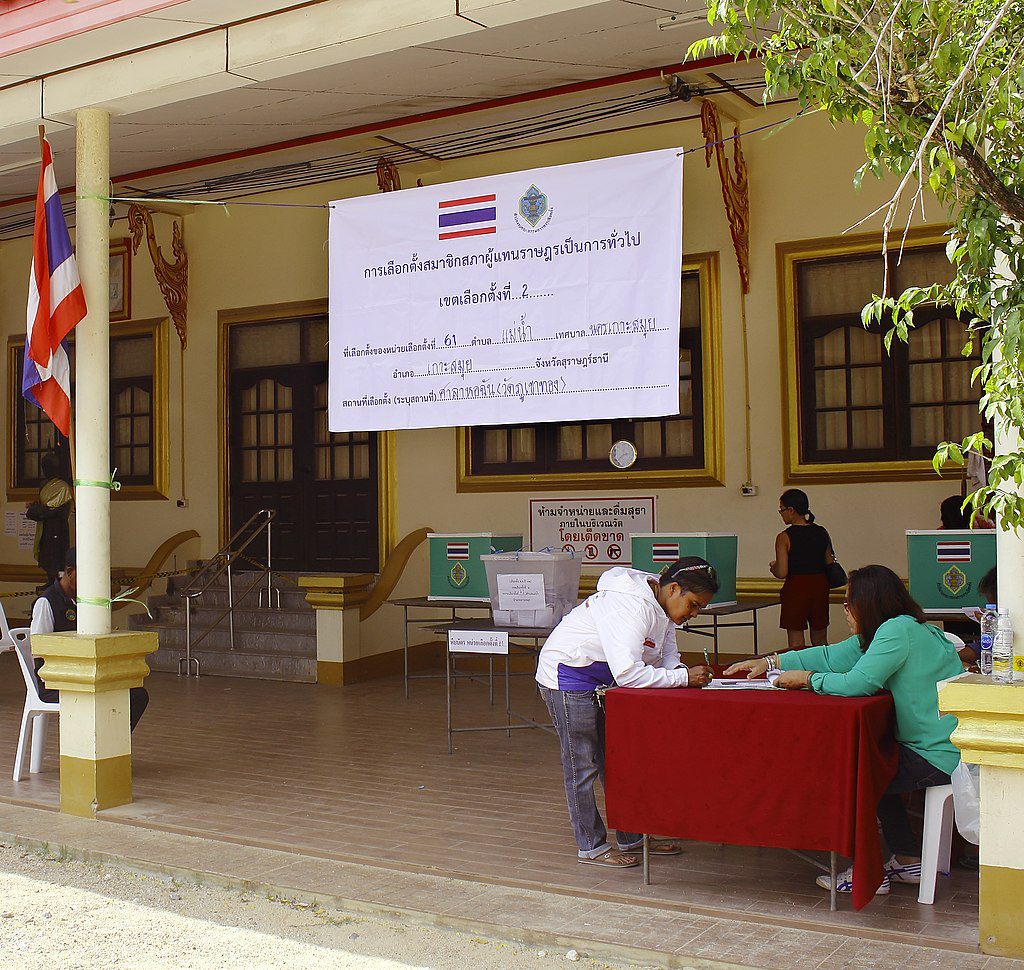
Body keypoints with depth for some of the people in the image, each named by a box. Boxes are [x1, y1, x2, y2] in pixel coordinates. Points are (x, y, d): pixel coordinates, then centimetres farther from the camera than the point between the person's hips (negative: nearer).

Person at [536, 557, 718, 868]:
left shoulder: (661, 606, -1)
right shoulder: (631, 606, -31)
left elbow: (666, 655, 4)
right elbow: (628, 673, -37)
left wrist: (682, 672, -19)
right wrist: (683, 677, -32)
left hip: (602, 682, 10)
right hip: (567, 677, -10)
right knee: (582, 765, -2)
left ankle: (631, 837, 24)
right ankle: (591, 846, 9)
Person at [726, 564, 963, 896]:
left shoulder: (897, 630, -18)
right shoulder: (900, 628, 13)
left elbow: (857, 683, -25)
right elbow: (833, 657, 18)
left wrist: (807, 678, -8)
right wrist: (770, 662, 17)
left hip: (938, 757, -10)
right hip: (946, 748, 10)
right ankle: (909, 861, 26)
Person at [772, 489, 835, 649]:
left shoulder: (784, 538, -12)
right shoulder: (822, 533, 3)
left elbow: (781, 573, -16)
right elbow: (830, 564, 9)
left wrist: (773, 566, 5)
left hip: (796, 589, -5)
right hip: (820, 587, 5)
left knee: (796, 645, 2)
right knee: (820, 643, 15)